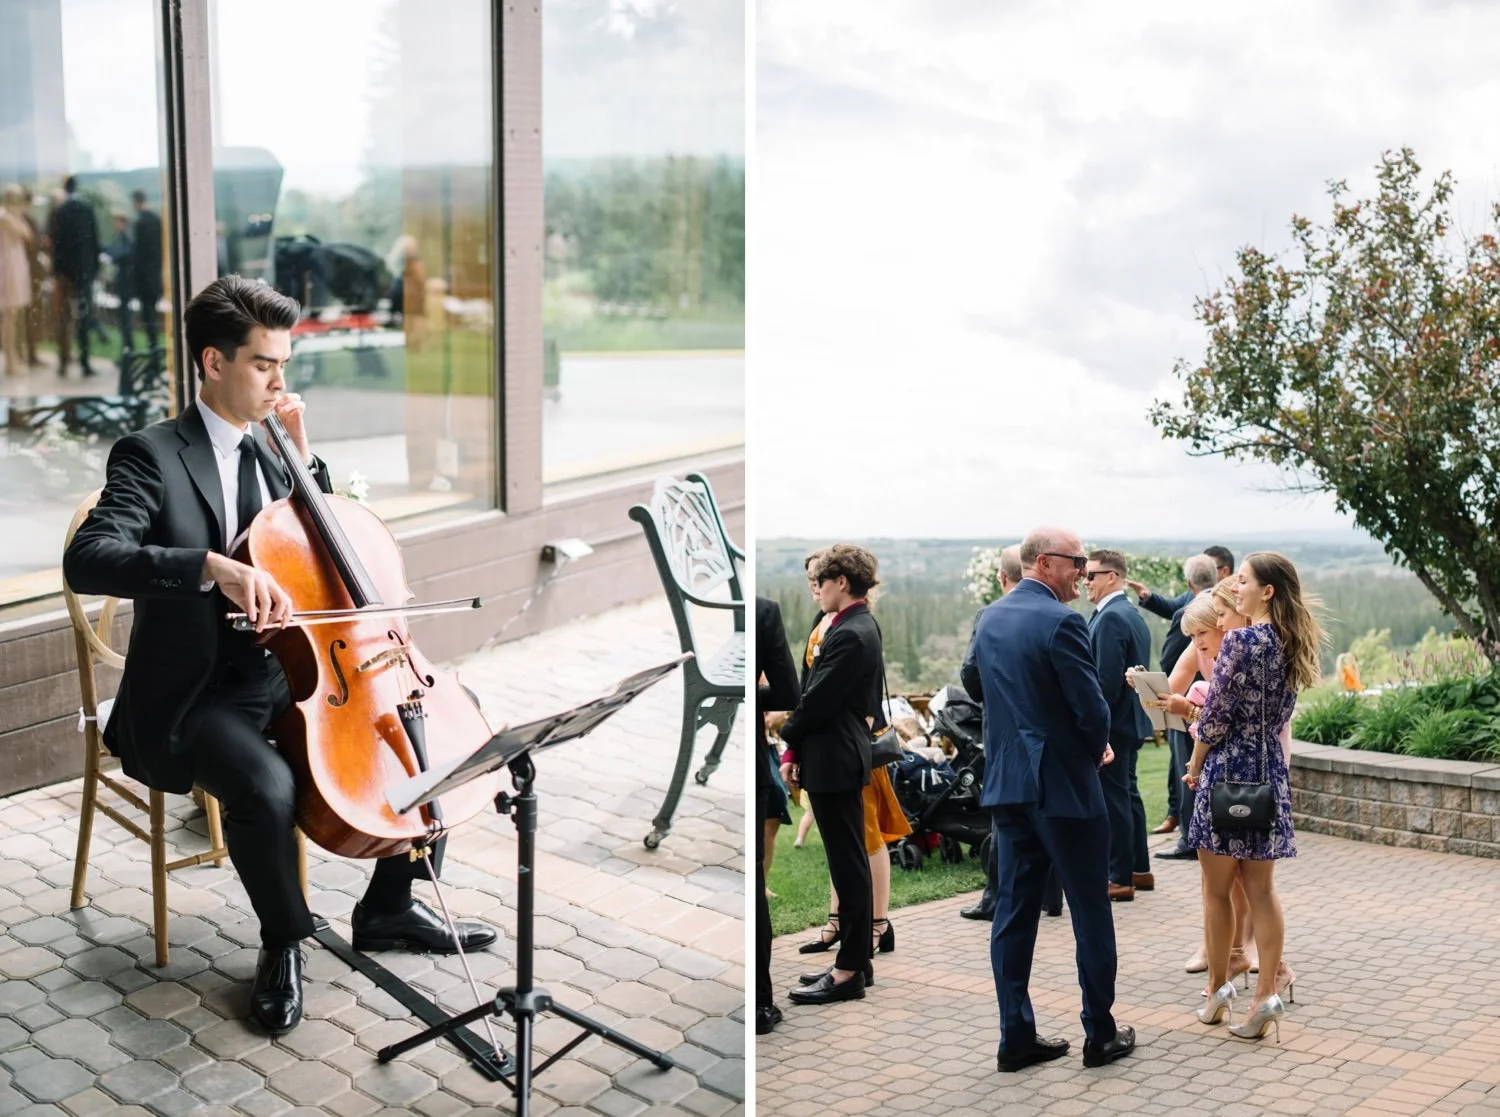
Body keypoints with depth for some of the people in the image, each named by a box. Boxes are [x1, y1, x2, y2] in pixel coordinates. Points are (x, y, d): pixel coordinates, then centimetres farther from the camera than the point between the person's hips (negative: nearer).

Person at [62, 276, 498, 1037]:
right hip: (191, 700, -7)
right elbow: (86, 560, -28)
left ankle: (390, 908, 13)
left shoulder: (265, 453, 11)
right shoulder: (152, 457, -11)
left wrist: (303, 453, 6)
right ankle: (284, 942, -7)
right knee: (265, 787, -36)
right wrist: (215, 566, -41)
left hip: (283, 678, 7)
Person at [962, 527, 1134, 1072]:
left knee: (1014, 909, 9)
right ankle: (1101, 1035, 13)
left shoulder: (990, 618, 7)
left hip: (1006, 782, 7)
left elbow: (972, 680, 22)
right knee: (1091, 910, 5)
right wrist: (1098, 747, 3)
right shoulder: (1060, 621, -17)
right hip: (1064, 783, -7)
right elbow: (1092, 709, -17)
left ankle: (1016, 1037, 12)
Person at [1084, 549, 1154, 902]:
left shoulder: (1111, 618, -18)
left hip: (1112, 725, -10)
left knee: (1114, 800, -4)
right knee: (1128, 796, 17)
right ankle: (1140, 870, 25)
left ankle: (1121, 879, 2)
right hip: (1130, 721, 10)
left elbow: (1107, 679, -23)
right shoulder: (1133, 616, 13)